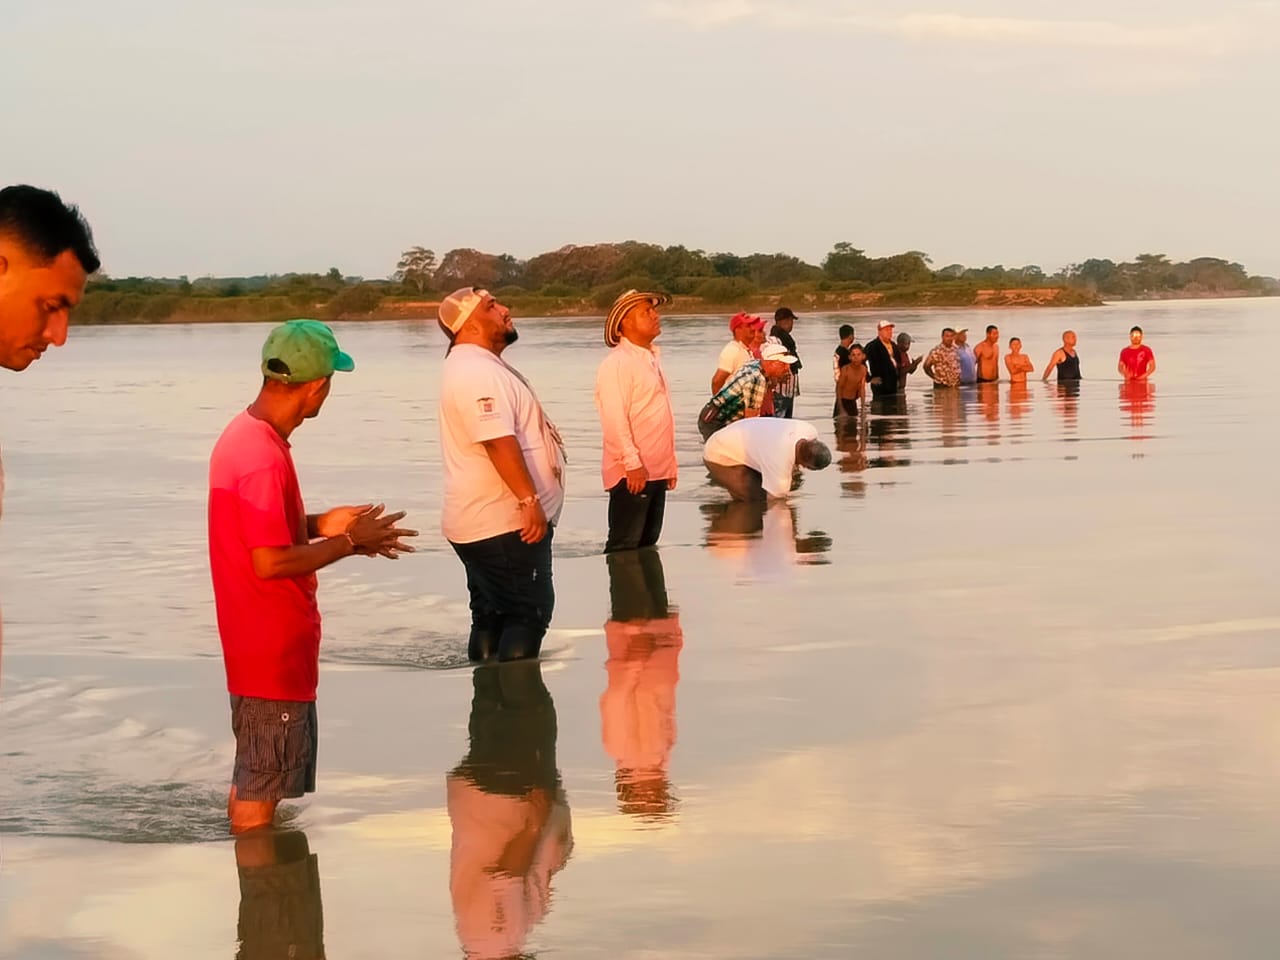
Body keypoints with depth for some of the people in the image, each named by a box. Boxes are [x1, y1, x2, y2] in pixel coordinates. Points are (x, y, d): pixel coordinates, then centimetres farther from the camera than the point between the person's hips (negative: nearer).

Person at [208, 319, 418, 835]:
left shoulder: (245, 434, 6)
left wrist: (321, 524, 7)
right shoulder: (263, 457, -25)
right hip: (273, 653, -10)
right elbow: (270, 562, -26)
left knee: (251, 781, 20)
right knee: (260, 792, 1)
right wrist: (348, 543, -15)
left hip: (263, 647, 10)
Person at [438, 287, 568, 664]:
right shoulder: (478, 372, -18)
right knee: (528, 614, -8)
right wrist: (530, 499, -30)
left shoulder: (476, 367, 18)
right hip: (506, 523, -11)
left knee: (492, 617, 12)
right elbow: (499, 441, -28)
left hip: (483, 521, 11)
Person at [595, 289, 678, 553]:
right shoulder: (617, 363, -12)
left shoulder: (651, 359, 17)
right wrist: (632, 463, -23)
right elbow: (614, 420, -20)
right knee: (624, 548, -7)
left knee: (647, 545, 12)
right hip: (632, 472, -9)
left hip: (656, 471, 9)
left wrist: (669, 464, 19)